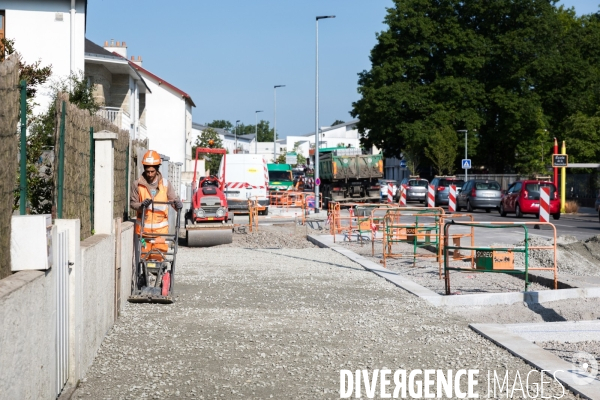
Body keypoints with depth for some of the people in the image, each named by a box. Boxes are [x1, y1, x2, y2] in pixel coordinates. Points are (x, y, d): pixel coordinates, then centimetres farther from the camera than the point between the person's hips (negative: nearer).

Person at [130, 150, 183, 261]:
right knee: (143, 255, 3)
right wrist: (141, 205, -18)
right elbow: (132, 202, 4)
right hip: (143, 227, 0)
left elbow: (174, 199, 4)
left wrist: (178, 204, -19)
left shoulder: (165, 184, 4)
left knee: (159, 255, -1)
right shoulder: (137, 185, 1)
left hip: (160, 228, 0)